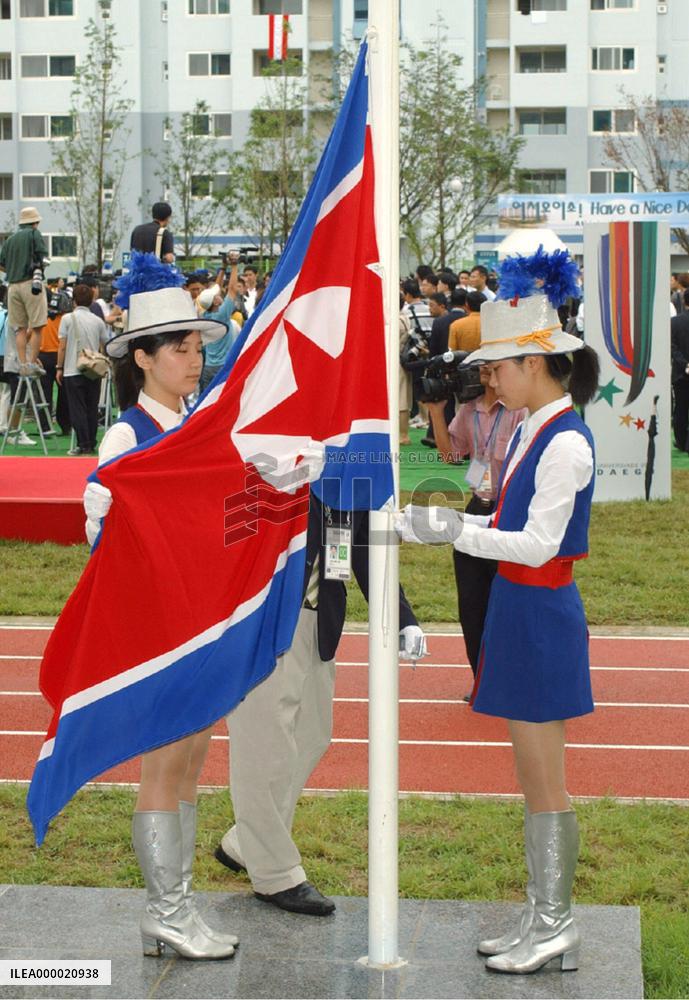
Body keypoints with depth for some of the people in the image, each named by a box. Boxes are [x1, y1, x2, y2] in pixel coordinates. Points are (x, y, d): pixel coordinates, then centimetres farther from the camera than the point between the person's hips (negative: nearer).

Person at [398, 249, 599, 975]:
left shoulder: (566, 442, -18)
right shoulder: (530, 431, 11)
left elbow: (539, 544, -21)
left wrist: (455, 531, -22)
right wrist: (430, 527, 7)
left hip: (542, 616, -10)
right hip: (518, 610, 10)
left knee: (545, 781, 0)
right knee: (532, 777, 15)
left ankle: (554, 928, 11)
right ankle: (543, 920, 24)